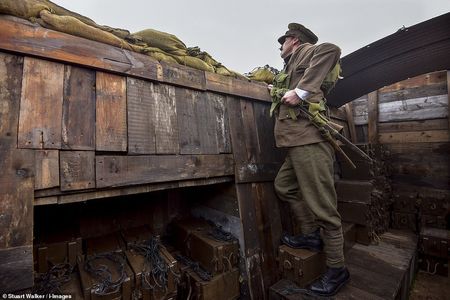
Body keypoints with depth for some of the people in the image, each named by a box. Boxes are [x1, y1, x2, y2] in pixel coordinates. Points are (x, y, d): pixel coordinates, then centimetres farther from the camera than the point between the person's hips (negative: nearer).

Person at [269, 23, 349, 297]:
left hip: (310, 140, -10)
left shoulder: (305, 51, 5)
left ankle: (337, 270, 12)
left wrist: (300, 91, -20)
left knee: (323, 206, -4)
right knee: (284, 185, 18)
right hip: (299, 142, 10)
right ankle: (311, 235, 27)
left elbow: (331, 49, -16)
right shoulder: (293, 66, 30)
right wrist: (277, 89, 35)